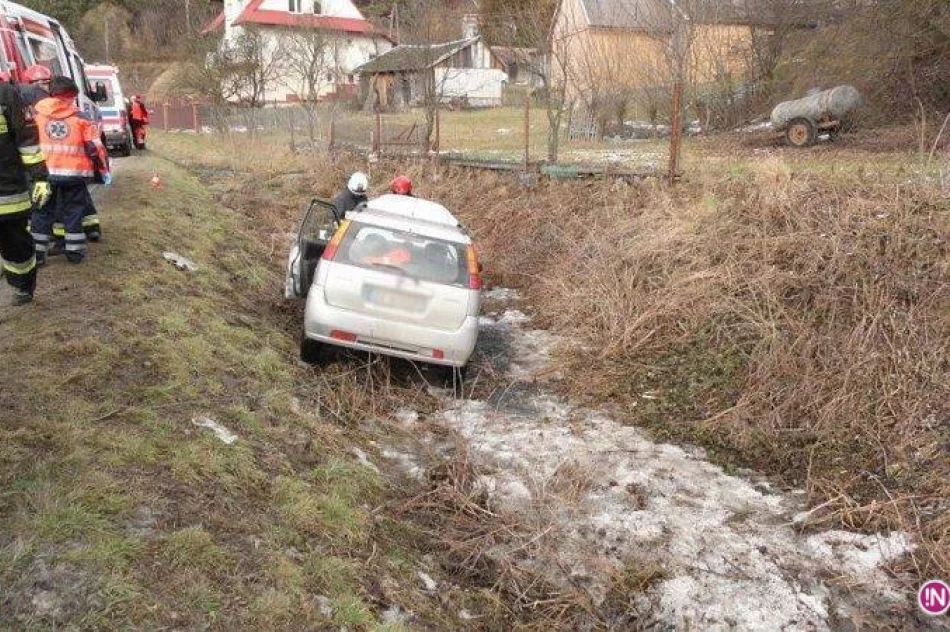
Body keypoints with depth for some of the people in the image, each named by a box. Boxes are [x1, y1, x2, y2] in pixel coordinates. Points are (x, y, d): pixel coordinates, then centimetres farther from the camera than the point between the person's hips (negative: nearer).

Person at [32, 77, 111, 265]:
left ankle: (37, 253, 13)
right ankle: (75, 252, 14)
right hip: (75, 172, -2)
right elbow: (95, 147, -3)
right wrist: (104, 170, 6)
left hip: (44, 172, 2)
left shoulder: (36, 113, 6)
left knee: (42, 212, 11)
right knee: (74, 212, 10)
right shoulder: (81, 117, -2)